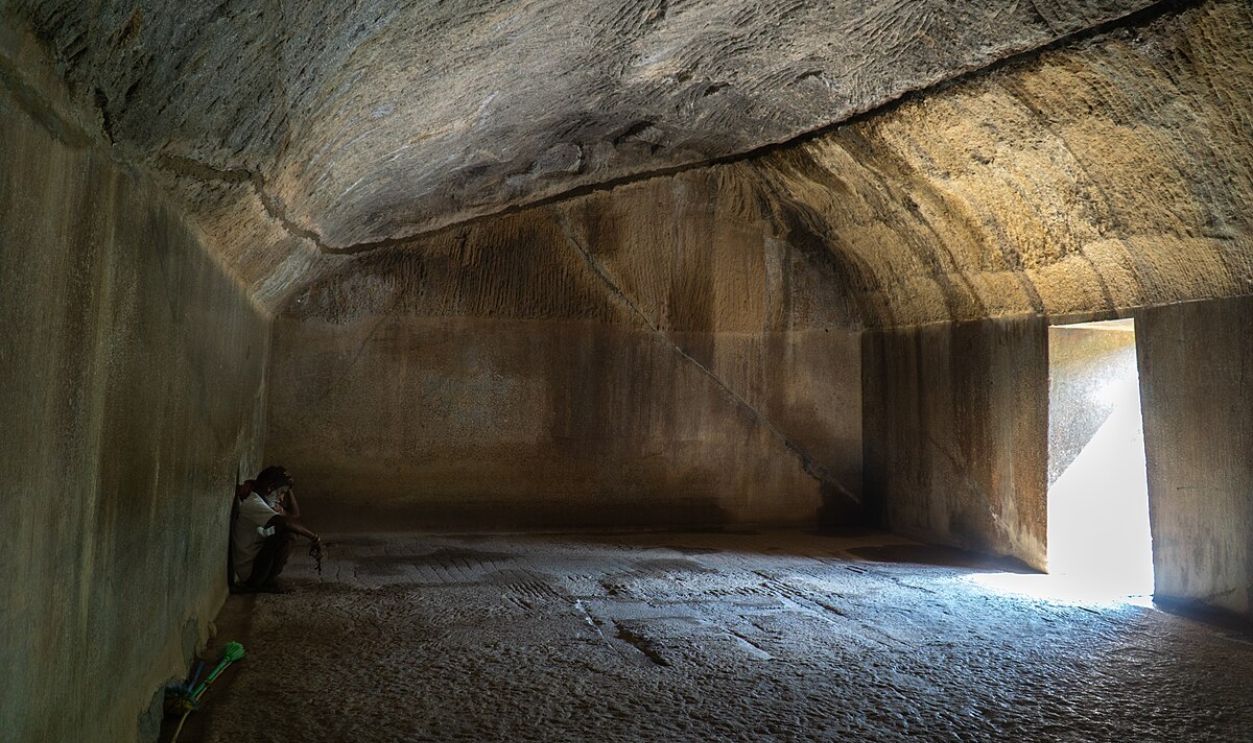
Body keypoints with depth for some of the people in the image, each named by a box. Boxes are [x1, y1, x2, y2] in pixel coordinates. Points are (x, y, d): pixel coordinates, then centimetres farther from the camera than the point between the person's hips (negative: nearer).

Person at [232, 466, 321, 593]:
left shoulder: (264, 500, 10)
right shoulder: (253, 503, -21)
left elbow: (295, 514, 16)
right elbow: (285, 523, -35)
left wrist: (289, 488, 6)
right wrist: (312, 536, -25)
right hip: (249, 570, -10)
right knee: (286, 535, -22)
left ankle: (265, 581, 11)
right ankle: (260, 583, -7)